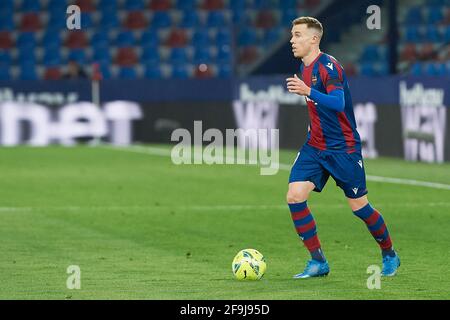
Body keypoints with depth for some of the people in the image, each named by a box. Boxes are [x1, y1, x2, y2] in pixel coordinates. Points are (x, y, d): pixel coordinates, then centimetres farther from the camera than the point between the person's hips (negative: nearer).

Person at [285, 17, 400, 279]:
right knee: (295, 196, -10)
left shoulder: (328, 66, -17)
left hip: (343, 148, -7)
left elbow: (338, 103, -32)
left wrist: (308, 92, -42)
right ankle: (318, 262, -3)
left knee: (359, 206, 1)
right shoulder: (305, 67, 9)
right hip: (315, 147, 8)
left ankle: (390, 255, 24)